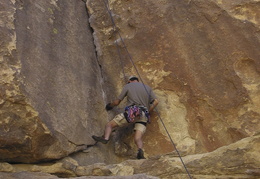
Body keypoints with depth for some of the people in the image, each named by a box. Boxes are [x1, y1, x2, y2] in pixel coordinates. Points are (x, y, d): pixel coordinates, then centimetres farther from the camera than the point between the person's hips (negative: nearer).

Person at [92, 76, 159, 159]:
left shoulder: (127, 86, 15)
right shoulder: (147, 87, 24)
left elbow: (117, 102, 16)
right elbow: (156, 101, 13)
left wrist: (110, 105, 37)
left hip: (131, 112, -3)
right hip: (143, 116, 3)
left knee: (109, 125, 6)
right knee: (138, 139, -8)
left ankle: (105, 138, -22)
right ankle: (140, 150, -40)